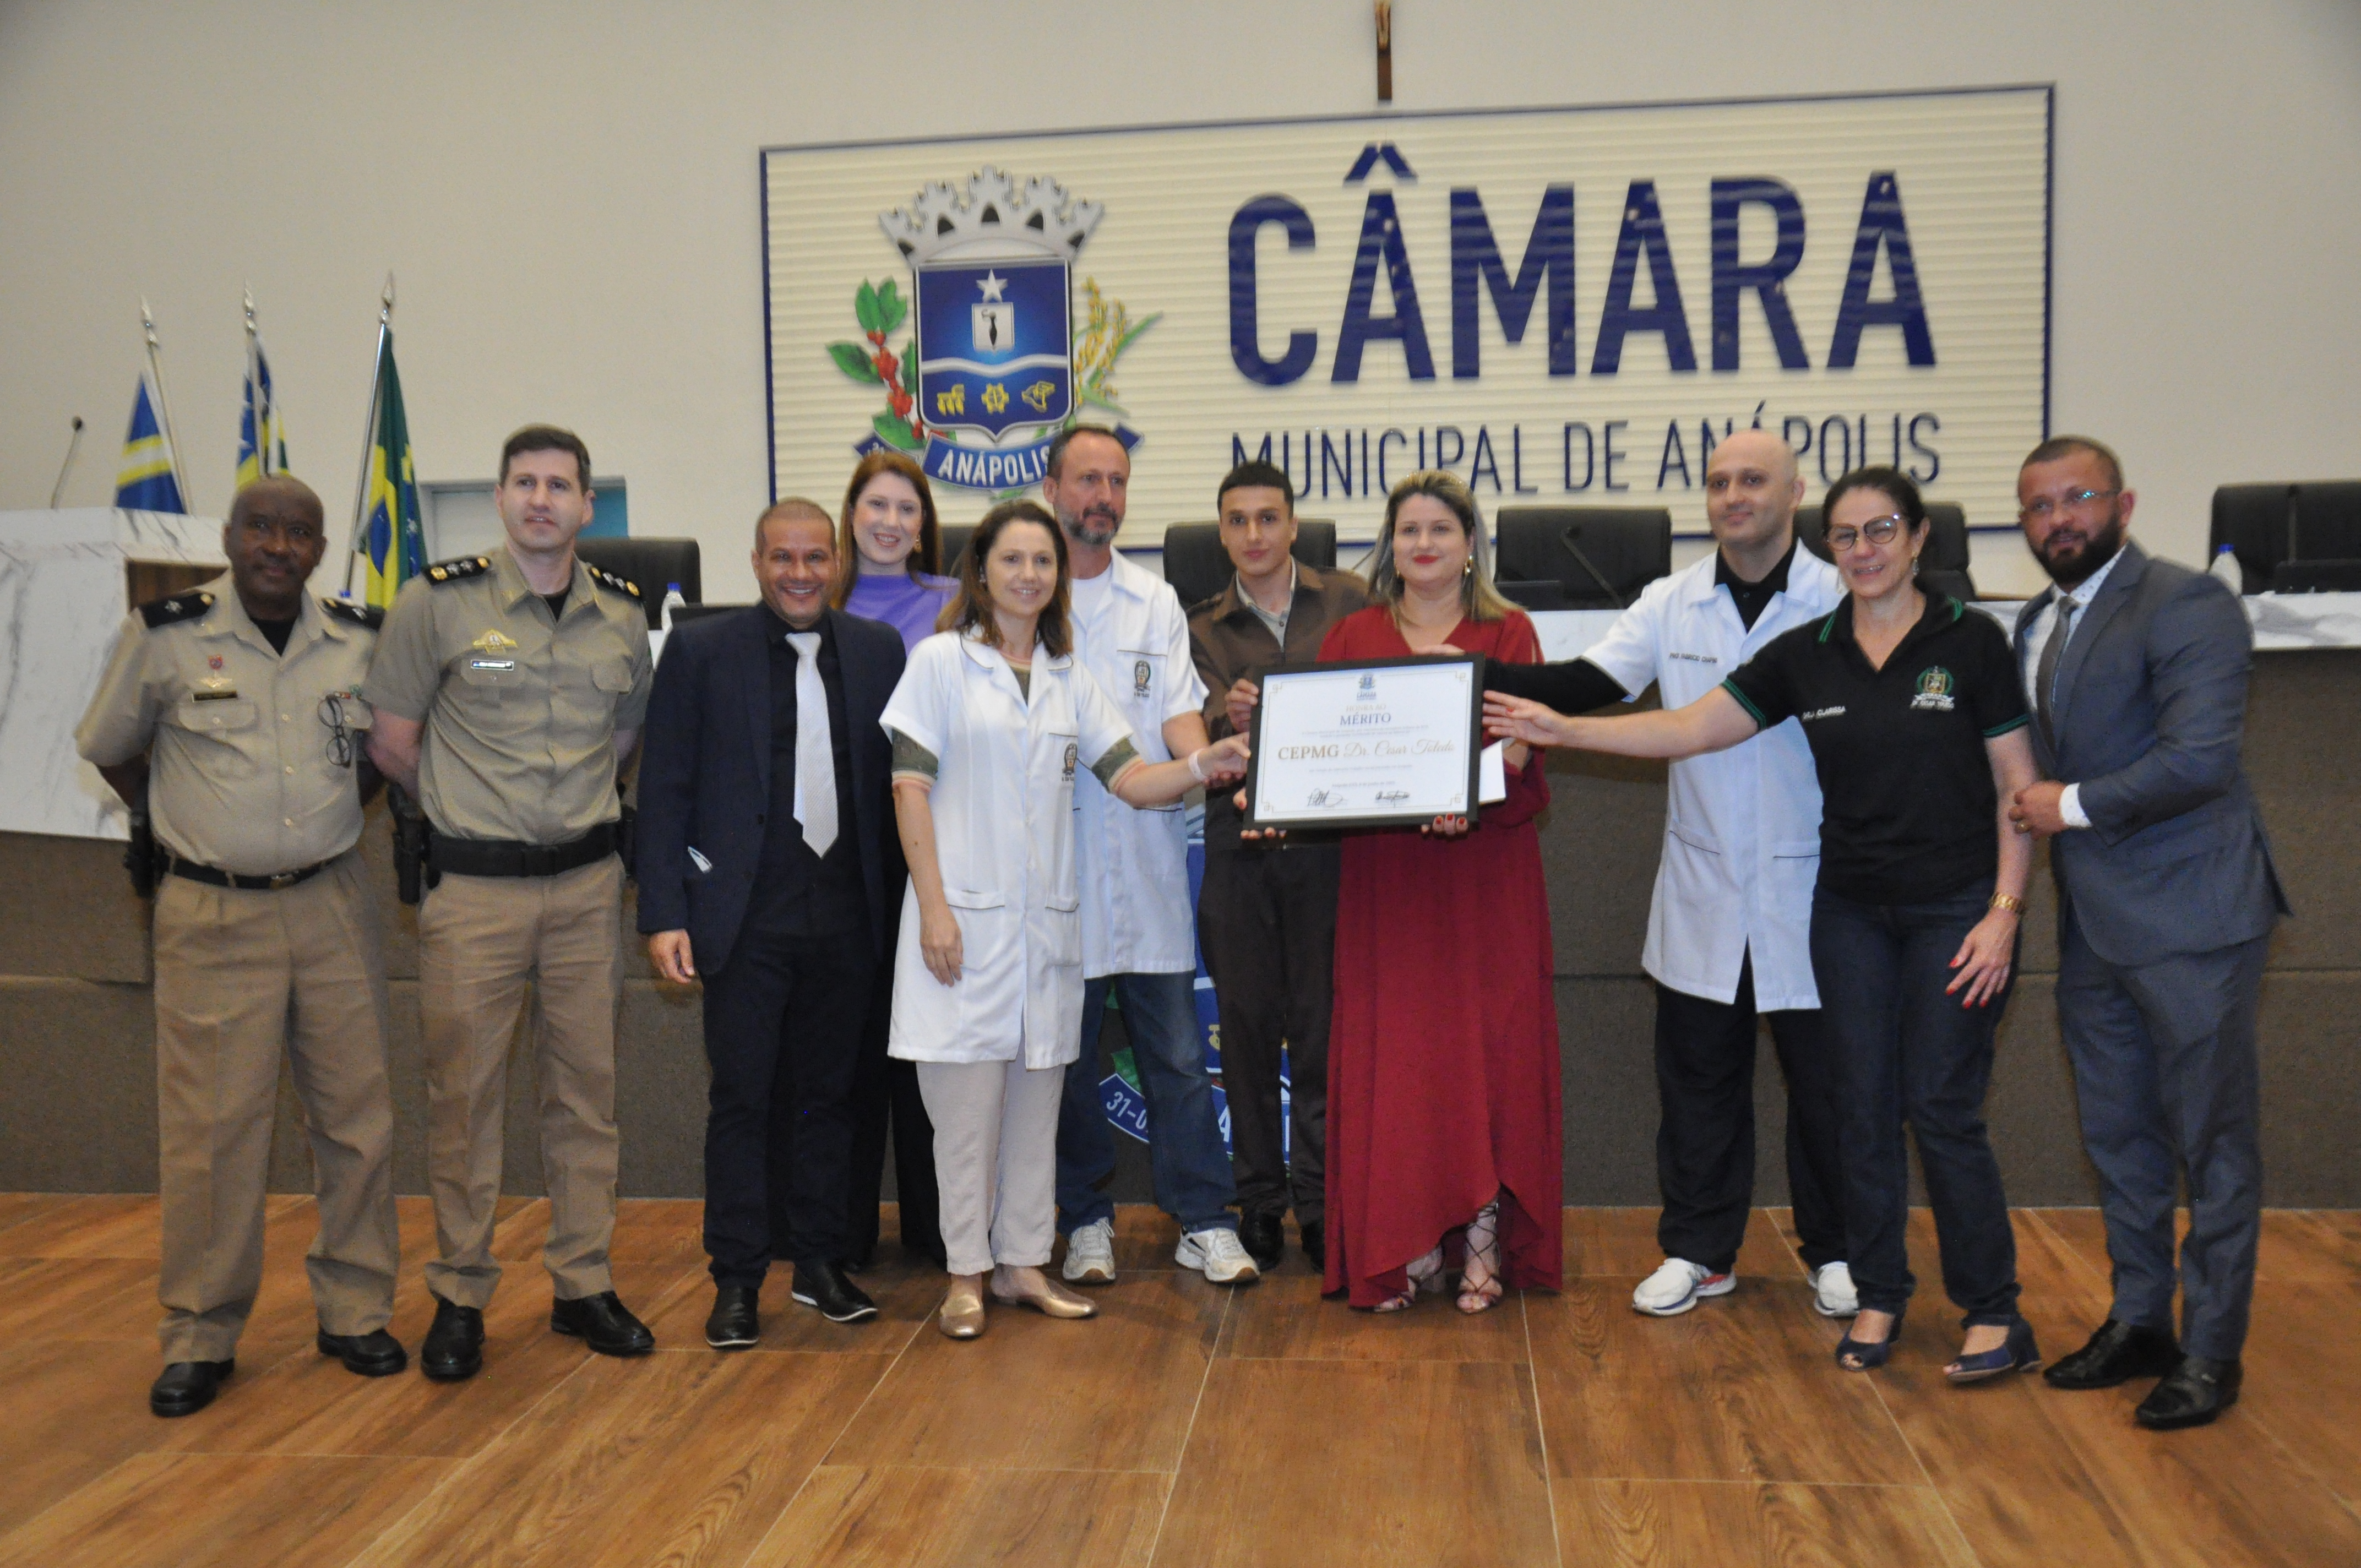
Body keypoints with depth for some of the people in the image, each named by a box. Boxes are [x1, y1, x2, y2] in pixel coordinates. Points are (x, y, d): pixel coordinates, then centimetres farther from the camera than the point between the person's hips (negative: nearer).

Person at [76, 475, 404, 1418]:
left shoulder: (360, 640, 2)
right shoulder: (165, 636, -6)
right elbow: (108, 749, 9)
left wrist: (337, 817, 10)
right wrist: (182, 826, 8)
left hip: (332, 907, 3)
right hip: (213, 916, -3)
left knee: (357, 1116, 6)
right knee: (211, 1130, 0)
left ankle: (355, 1313, 20)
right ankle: (201, 1339, 14)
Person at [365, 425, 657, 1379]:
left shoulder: (623, 612, 5)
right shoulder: (438, 601, -6)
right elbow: (392, 739, 1)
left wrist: (576, 801, 13)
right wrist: (470, 807, 9)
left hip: (587, 880, 3)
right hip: (473, 885, -3)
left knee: (585, 1085, 9)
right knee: (463, 1090, 2)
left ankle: (584, 1284, 20)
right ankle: (460, 1296, 16)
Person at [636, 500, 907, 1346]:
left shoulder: (878, 651, 7)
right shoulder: (701, 651, 1)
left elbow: (897, 783, 7)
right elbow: (663, 791, -1)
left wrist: (903, 905, 3)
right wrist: (664, 913, -8)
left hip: (847, 918, 2)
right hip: (747, 918, -2)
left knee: (828, 1095, 12)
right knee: (742, 1100, 3)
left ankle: (820, 1260, 24)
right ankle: (737, 1278, 14)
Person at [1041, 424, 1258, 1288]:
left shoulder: (1155, 601, 12)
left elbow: (1179, 712, 5)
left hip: (1147, 854, 2)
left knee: (1177, 1052, 4)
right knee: (1065, 1054, 7)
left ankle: (1204, 1223, 13)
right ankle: (1086, 1221, 22)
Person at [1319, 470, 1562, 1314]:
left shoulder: (1508, 633, 7)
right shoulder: (1352, 636, 12)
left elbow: (1519, 746, -6)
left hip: (1486, 868, -1)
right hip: (1384, 872, 1)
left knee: (1489, 1045, -1)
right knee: (1391, 1052, -1)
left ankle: (1485, 1240, 9)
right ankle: (1406, 1246, 8)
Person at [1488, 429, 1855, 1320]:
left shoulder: (1841, 602, -6)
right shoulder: (1671, 605, 4)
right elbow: (1593, 684, -8)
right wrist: (1482, 677, -23)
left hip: (1812, 889, -3)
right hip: (1703, 893, 3)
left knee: (1824, 1079, 10)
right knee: (1698, 1078, 12)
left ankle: (1835, 1251, 29)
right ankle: (1699, 1250, 27)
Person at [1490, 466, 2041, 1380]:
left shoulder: (1971, 642, -5)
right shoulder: (1807, 656, 5)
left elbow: (2018, 786, -4)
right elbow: (1690, 728, 3)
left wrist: (2004, 910, -11)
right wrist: (1562, 730, -5)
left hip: (1955, 909, -4)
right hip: (1850, 910, 4)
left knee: (1943, 1109, -3)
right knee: (1865, 1107, 8)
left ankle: (1994, 1314, 11)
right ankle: (1879, 1297, 22)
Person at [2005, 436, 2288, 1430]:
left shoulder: (2185, 604, -13)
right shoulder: (2037, 625, 13)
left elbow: (2199, 758, -24)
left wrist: (2074, 807, -15)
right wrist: (2031, 810, 6)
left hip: (2189, 919, -8)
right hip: (2094, 924, 8)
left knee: (2210, 1140, 3)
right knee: (2118, 1137, 15)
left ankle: (2211, 1354, 15)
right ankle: (2139, 1325, 28)